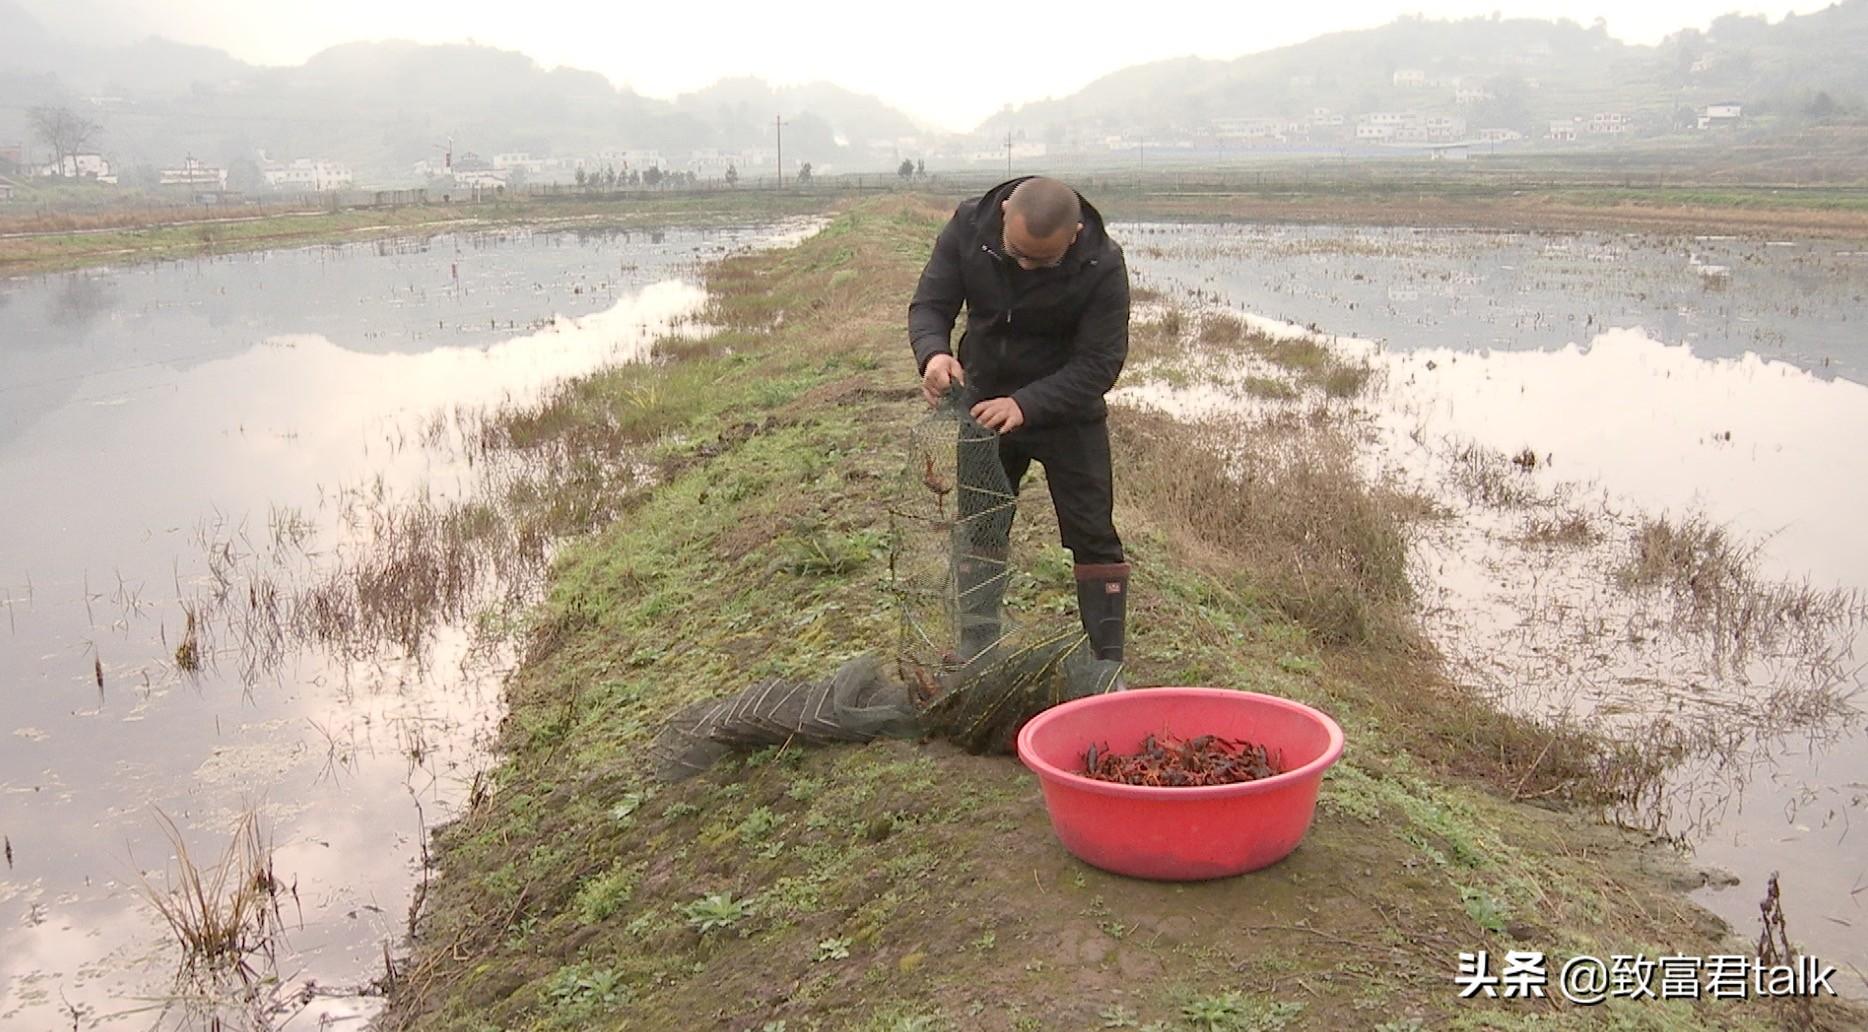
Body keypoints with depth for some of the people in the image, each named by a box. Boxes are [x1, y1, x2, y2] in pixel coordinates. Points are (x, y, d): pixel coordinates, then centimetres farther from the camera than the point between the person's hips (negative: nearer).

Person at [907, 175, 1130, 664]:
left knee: (1093, 539, 0)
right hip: (984, 404, 3)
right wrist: (933, 352, -36)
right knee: (976, 531, 9)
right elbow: (930, 303, -12)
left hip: (1068, 414, -3)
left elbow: (1099, 364, -26)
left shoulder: (1103, 267, -27)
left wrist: (1025, 404, -39)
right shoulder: (969, 225, -19)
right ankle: (974, 660, 21)